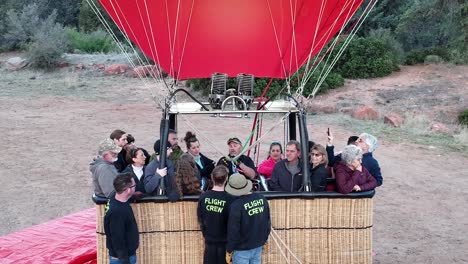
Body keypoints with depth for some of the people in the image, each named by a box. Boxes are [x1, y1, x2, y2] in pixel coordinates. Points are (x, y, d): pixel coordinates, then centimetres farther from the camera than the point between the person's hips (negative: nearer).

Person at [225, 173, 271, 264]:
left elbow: (233, 231, -17)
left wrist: (228, 251, -5)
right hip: (258, 246, 6)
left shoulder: (236, 205, -23)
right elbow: (268, 223, 6)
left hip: (242, 249, -6)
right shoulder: (261, 199, -4)